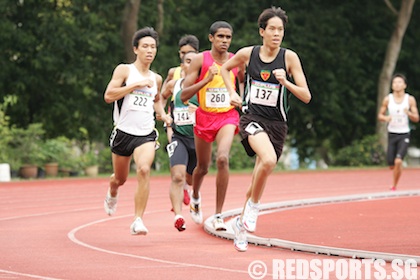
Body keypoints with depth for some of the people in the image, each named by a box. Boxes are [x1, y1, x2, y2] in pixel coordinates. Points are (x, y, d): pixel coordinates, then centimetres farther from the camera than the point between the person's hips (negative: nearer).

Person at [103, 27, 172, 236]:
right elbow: (108, 95, -16)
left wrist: (162, 114, 13)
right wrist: (136, 85, -20)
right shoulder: (124, 70, -3)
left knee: (144, 170, -25)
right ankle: (112, 195, 53)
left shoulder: (156, 79, 11)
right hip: (123, 132, -2)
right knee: (120, 178, 14)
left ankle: (138, 220, -25)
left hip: (146, 134, 2)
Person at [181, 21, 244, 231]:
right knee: (203, 167, 15)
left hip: (228, 117, 0)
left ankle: (218, 215, -19)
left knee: (222, 159, -25)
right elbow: (183, 95, -11)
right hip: (204, 117, 0)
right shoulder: (200, 60, -7)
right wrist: (206, 79, -23)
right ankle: (195, 197, 51)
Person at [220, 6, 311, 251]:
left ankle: (241, 222, 31)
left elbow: (306, 96, -7)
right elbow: (225, 68, 20)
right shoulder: (248, 54, -2)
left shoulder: (290, 57, -6)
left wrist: (286, 82, -22)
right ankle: (253, 205, -9)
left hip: (277, 123, 2)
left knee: (260, 178, 9)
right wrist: (232, 93, 6)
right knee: (269, 160, -31)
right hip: (252, 117, -2)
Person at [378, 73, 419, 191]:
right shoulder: (388, 99, -1)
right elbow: (380, 115, 8)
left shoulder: (410, 99, -4)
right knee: (391, 165, 3)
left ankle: (394, 186, -8)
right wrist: (386, 118, -16)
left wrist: (409, 113, -22)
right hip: (392, 134, 2)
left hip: (404, 135, -2)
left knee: (398, 161, -22)